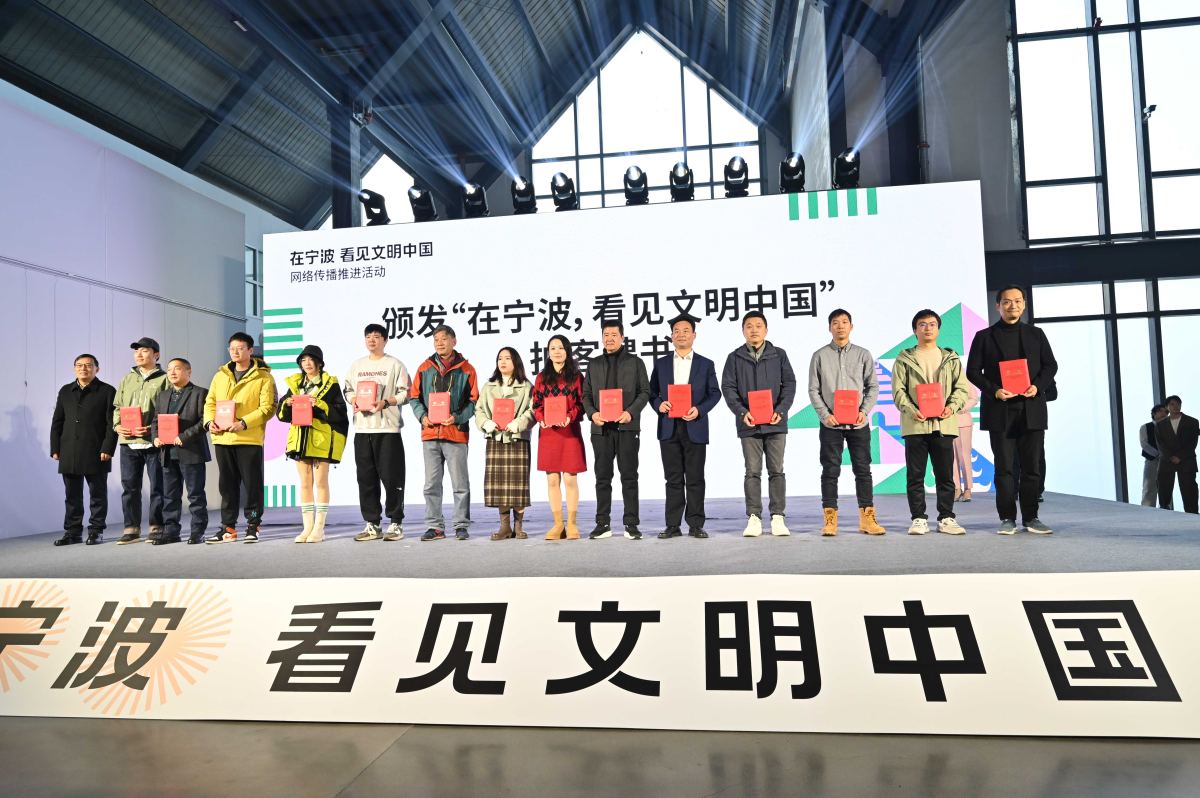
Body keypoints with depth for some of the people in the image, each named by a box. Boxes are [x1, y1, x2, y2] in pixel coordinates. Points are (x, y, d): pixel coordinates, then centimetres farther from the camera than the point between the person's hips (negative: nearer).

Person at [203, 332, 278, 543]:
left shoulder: (263, 376, -2)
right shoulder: (221, 375, 14)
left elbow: (267, 408, -10)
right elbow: (210, 402, 16)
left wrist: (243, 423, -20)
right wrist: (210, 421, -4)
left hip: (249, 439, -5)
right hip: (222, 438, 5)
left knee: (252, 484, 2)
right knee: (227, 485, 11)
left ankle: (253, 525, 13)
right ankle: (228, 527, 18)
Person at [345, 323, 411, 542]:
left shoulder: (395, 364, 3)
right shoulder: (356, 365, 17)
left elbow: (405, 393, -1)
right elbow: (348, 389, 20)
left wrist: (386, 402, -16)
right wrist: (353, 401, -1)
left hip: (388, 428, -5)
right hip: (362, 428, 5)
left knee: (391, 477, -4)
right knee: (366, 478, 6)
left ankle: (395, 523, 5)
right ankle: (372, 524, 14)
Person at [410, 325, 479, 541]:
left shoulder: (466, 369, 2)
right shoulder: (425, 368, 11)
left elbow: (473, 400, 0)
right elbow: (414, 396, 12)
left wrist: (457, 417, -14)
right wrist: (422, 416, -5)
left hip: (456, 433, -3)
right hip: (430, 433, 3)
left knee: (460, 483, 2)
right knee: (431, 484, 7)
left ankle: (461, 525, 12)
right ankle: (434, 526, 15)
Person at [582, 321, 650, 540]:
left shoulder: (635, 362, 9)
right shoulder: (594, 364, 16)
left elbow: (644, 392, 3)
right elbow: (586, 394, 13)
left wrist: (631, 412, -13)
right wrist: (592, 413, -6)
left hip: (627, 426, -2)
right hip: (601, 428, 2)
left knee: (629, 477, 0)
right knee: (602, 477, 5)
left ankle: (631, 524, 5)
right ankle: (603, 524, 11)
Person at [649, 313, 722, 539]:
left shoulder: (706, 364, 8)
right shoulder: (661, 364, 12)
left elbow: (714, 393, 4)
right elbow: (652, 392, 11)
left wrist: (699, 410, -12)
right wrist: (659, 404, -10)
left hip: (695, 428, -1)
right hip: (669, 428, 1)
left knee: (695, 479, 1)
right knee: (673, 479, 4)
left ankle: (696, 525, 8)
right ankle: (673, 525, 8)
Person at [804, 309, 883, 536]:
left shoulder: (863, 355, 8)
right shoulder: (820, 356, 5)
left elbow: (873, 387, 7)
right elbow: (813, 390, 3)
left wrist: (864, 411, -8)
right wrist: (825, 415, -9)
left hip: (859, 423, 1)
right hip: (831, 423, -1)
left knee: (863, 470, 3)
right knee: (830, 471, 1)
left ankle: (867, 518, 8)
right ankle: (830, 519, 5)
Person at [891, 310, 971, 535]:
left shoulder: (951, 358, 13)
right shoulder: (905, 358, 7)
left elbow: (961, 388, 7)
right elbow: (898, 390, 0)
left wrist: (951, 407, -11)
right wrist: (911, 411, -16)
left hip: (943, 424, 1)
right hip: (915, 424, -1)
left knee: (945, 474, 4)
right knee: (915, 475, 2)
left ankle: (946, 518, 12)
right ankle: (919, 519, 8)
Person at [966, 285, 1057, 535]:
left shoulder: (1035, 334, 13)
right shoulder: (984, 336, 6)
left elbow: (1051, 365, 10)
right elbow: (972, 371, 1)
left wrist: (1038, 386, -9)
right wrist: (994, 391, -13)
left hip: (1031, 409, 2)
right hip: (1000, 411, -2)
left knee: (1032, 466, 3)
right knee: (1004, 467, 0)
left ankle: (1031, 517, 11)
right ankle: (1007, 517, 6)